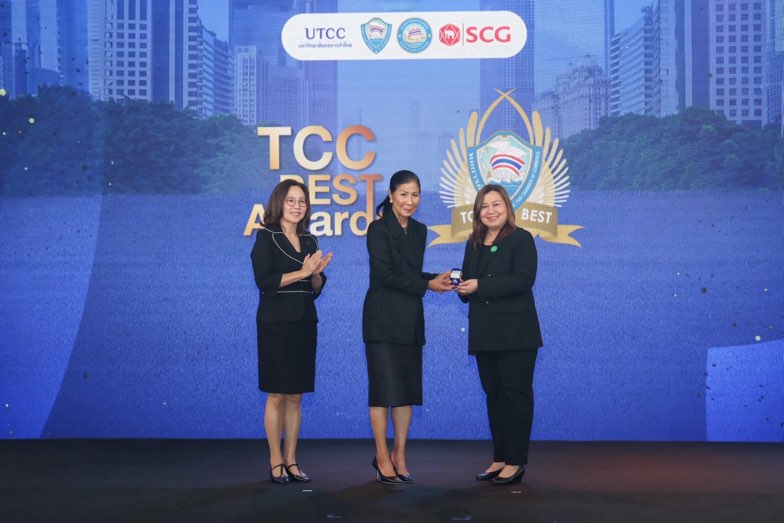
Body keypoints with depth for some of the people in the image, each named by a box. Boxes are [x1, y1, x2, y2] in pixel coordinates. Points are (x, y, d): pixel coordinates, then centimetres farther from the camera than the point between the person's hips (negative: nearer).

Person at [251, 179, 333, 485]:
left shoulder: (309, 241, 14)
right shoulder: (266, 236, -2)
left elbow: (316, 289, 14)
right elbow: (264, 280, -13)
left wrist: (318, 273, -6)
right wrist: (302, 273, -15)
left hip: (304, 323, 5)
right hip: (276, 324, -5)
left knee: (295, 397, 7)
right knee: (276, 395, -2)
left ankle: (291, 461, 13)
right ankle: (276, 463, 5)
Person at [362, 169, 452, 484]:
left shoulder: (419, 230, 14)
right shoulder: (379, 228, -7)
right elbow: (385, 274, -13)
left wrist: (438, 278, 1)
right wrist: (427, 285, -12)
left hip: (410, 319, 7)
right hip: (383, 317, -6)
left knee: (408, 389, 7)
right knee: (384, 387, -4)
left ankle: (399, 455, 15)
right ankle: (382, 457, 5)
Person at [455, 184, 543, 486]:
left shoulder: (521, 239, -4)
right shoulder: (474, 244, 16)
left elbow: (523, 279, -17)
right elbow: (467, 283, 20)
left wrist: (480, 286, -18)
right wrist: (461, 287, -4)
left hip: (515, 333, -6)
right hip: (484, 333, 7)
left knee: (516, 394, -2)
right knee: (494, 394, 10)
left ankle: (516, 461, 4)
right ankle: (500, 458, 18)